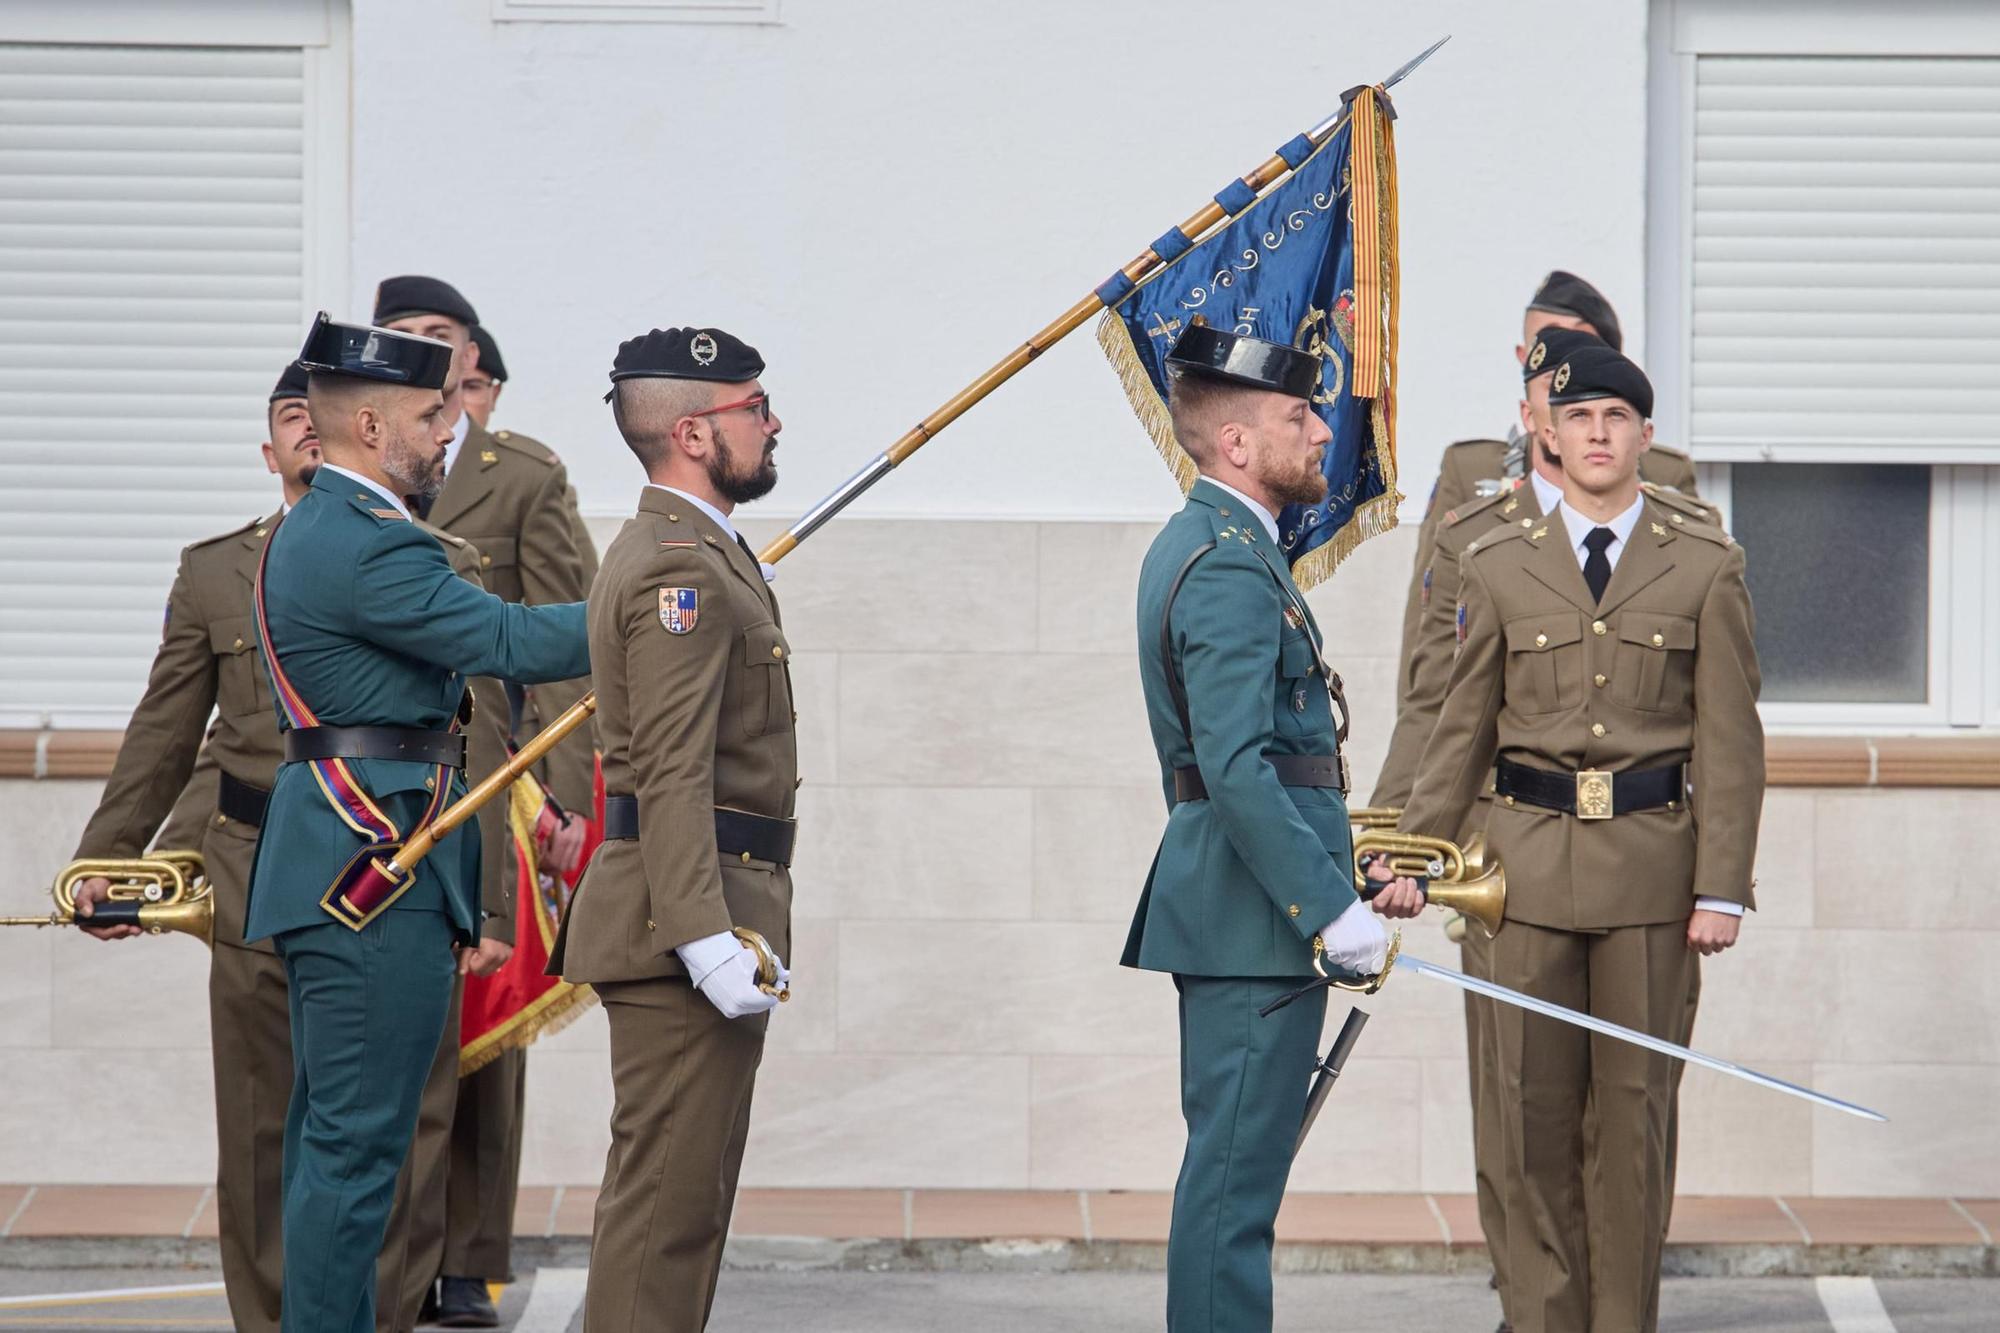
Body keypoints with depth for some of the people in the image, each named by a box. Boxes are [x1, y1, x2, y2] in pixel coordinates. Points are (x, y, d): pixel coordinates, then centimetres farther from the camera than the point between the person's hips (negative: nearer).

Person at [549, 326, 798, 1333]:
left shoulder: (693, 552, 20)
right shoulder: (679, 569, -15)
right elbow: (673, 776, -23)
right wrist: (707, 938, -28)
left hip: (701, 914, 11)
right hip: (685, 915, -11)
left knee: (680, 1189, 14)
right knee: (669, 1191, -11)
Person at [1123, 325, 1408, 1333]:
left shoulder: (1188, 547, 17)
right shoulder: (1231, 567, -17)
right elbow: (1238, 768, -25)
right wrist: (1332, 910, -25)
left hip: (1220, 900, 11)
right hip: (1258, 915, -11)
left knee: (1231, 1163, 14)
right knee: (1235, 1170, -8)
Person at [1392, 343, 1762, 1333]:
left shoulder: (1706, 568, 1)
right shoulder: (1498, 567, 6)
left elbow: (1730, 740, -1)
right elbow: (1463, 728, 10)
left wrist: (1722, 887, -7)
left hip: (1651, 867, -1)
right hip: (1530, 863, 1)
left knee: (1634, 1106, 3)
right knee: (1536, 1105, 2)